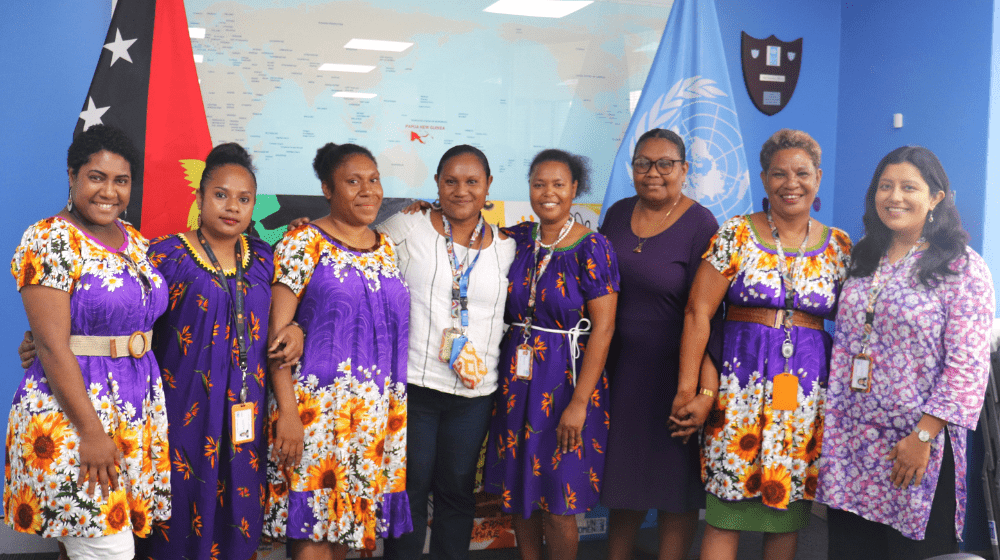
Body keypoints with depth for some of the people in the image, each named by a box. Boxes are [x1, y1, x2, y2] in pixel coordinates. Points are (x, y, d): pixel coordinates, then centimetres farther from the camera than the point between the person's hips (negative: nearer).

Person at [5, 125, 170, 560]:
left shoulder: (137, 242, 11)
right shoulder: (49, 240, -10)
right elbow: (52, 345, -16)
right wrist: (92, 432, -19)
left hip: (140, 406, 7)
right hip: (71, 407, -7)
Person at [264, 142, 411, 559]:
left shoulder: (388, 248, 13)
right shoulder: (304, 243, -3)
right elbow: (278, 330, -8)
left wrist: (394, 406, 12)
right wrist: (287, 410, -15)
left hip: (379, 411, 5)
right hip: (317, 405, -5)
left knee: (346, 518, 11)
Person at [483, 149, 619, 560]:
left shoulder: (592, 247, -10)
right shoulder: (517, 239, 4)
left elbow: (603, 328, -13)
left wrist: (579, 403, -18)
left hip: (567, 379, -5)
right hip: (516, 378, 5)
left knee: (558, 503, 2)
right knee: (518, 493, 12)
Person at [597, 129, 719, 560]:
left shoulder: (700, 224, -11)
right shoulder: (618, 214, 6)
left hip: (671, 369, -5)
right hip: (619, 367, 6)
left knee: (674, 476, 7)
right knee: (624, 472, 17)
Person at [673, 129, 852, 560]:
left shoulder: (839, 247, 7)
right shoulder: (735, 234, -2)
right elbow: (698, 311, -6)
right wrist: (690, 390, -10)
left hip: (810, 388, 3)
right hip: (741, 382, -2)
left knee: (790, 507, 9)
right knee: (726, 509, -2)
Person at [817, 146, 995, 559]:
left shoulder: (962, 269, -7)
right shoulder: (865, 260, 11)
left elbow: (967, 366, -13)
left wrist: (923, 437, -16)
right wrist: (829, 423, 8)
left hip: (918, 446, -5)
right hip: (849, 440, 5)